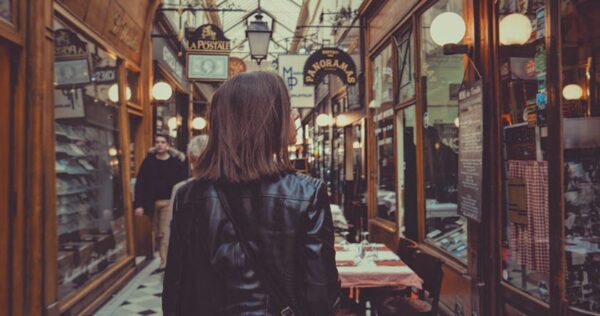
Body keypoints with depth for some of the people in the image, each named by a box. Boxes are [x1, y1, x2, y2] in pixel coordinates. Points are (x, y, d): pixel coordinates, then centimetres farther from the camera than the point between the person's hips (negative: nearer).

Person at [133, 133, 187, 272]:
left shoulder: (176, 161, -4)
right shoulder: (148, 161, 2)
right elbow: (140, 183, 0)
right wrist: (139, 204, -7)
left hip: (169, 202, -4)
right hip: (152, 203, 4)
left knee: (165, 233, -9)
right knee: (157, 234, 10)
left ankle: (165, 263, -4)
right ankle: (165, 261, 22)